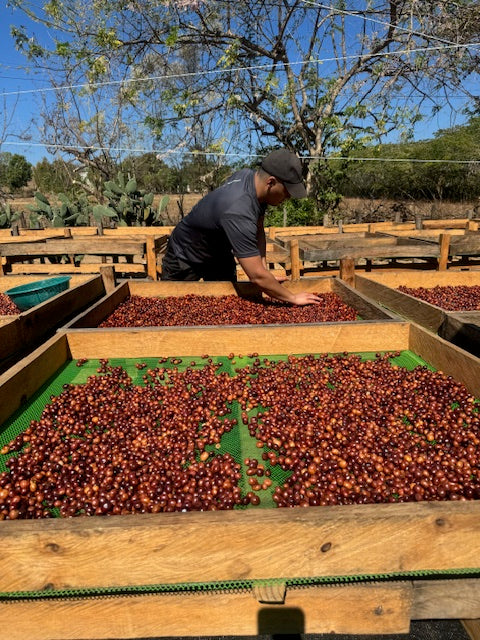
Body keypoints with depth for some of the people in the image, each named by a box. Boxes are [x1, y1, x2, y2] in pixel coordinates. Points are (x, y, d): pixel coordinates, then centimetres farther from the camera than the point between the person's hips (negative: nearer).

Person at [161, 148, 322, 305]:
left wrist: (263, 268, -15)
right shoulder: (238, 213, -42)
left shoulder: (250, 176, -15)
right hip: (185, 257, -8)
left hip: (220, 255, 8)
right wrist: (293, 298, -29)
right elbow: (257, 277, -40)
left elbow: (258, 231, -5)